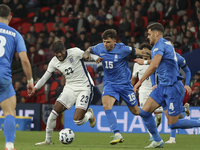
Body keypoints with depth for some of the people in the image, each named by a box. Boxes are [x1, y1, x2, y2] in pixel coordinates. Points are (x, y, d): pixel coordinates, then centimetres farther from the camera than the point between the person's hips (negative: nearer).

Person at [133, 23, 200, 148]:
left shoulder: (159, 45, -13)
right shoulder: (166, 44, 16)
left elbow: (154, 66, -27)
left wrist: (140, 81, -22)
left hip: (172, 88, -10)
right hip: (163, 86, 10)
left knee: (173, 124, -6)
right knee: (145, 111, 0)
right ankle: (157, 141, 8)